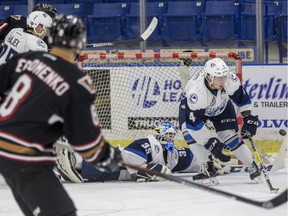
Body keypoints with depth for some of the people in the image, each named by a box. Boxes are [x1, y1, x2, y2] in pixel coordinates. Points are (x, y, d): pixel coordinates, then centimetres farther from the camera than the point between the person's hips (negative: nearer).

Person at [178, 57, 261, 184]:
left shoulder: (230, 80, -32)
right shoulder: (196, 92, -44)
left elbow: (242, 97, -10)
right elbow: (194, 123, -39)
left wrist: (248, 118, -10)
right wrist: (211, 144, -38)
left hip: (222, 106, 3)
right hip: (194, 108, -3)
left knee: (230, 135, -10)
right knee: (190, 131, -28)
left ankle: (252, 167, 11)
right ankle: (206, 169, -17)